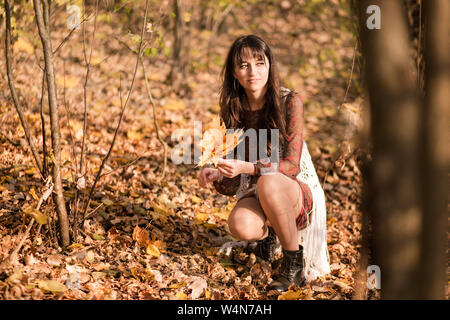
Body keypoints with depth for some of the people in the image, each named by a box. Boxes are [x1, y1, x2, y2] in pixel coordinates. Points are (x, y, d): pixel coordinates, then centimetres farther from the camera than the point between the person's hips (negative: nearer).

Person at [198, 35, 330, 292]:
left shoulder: (289, 102, -11)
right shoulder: (234, 110, 2)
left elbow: (291, 166, -19)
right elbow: (234, 185, 5)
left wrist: (247, 168, -34)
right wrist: (216, 176, -18)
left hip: (298, 194, -3)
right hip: (254, 195, 3)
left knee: (268, 182, -37)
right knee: (241, 225, -32)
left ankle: (294, 259, -14)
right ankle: (269, 232, 7)